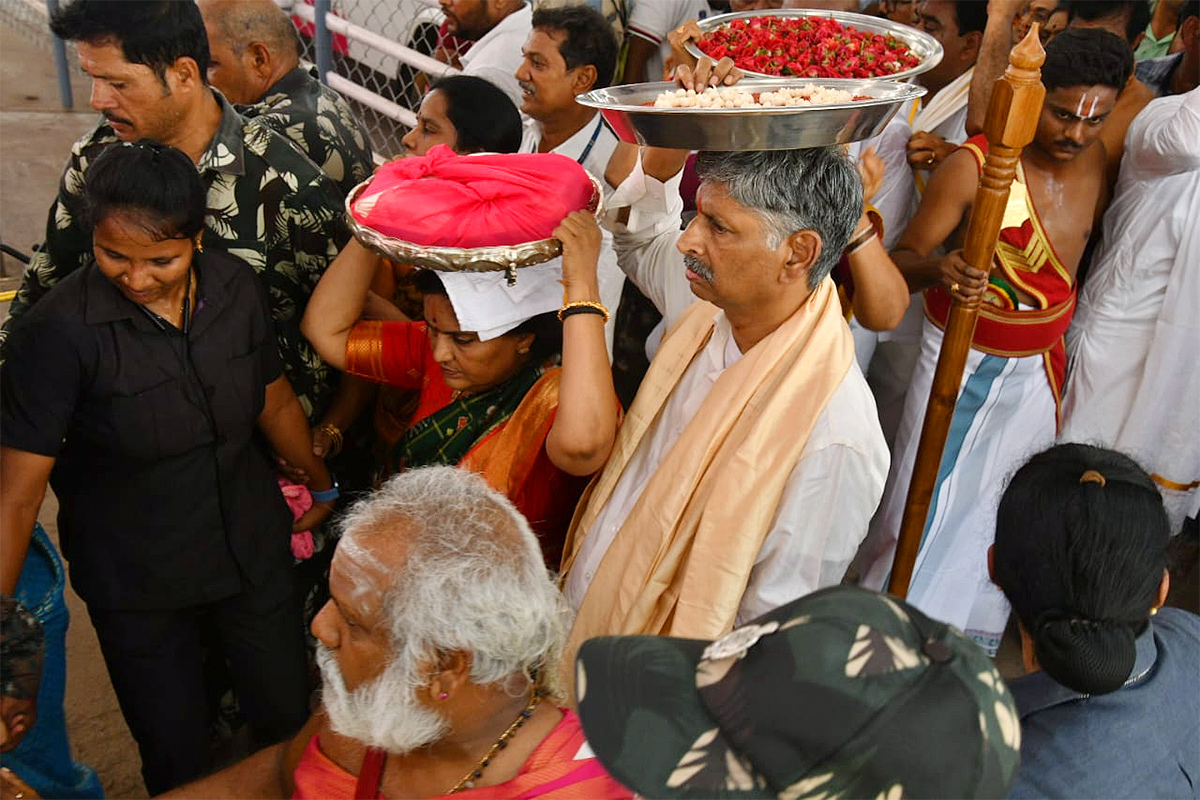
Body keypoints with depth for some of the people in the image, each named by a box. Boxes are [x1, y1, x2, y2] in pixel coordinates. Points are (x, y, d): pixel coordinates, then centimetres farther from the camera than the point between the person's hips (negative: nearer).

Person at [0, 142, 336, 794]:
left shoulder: (235, 289, -10)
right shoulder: (59, 332, -22)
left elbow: (274, 401, 7)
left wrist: (323, 485, 21)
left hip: (254, 551, 3)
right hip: (135, 583, -3)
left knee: (288, 722, 16)